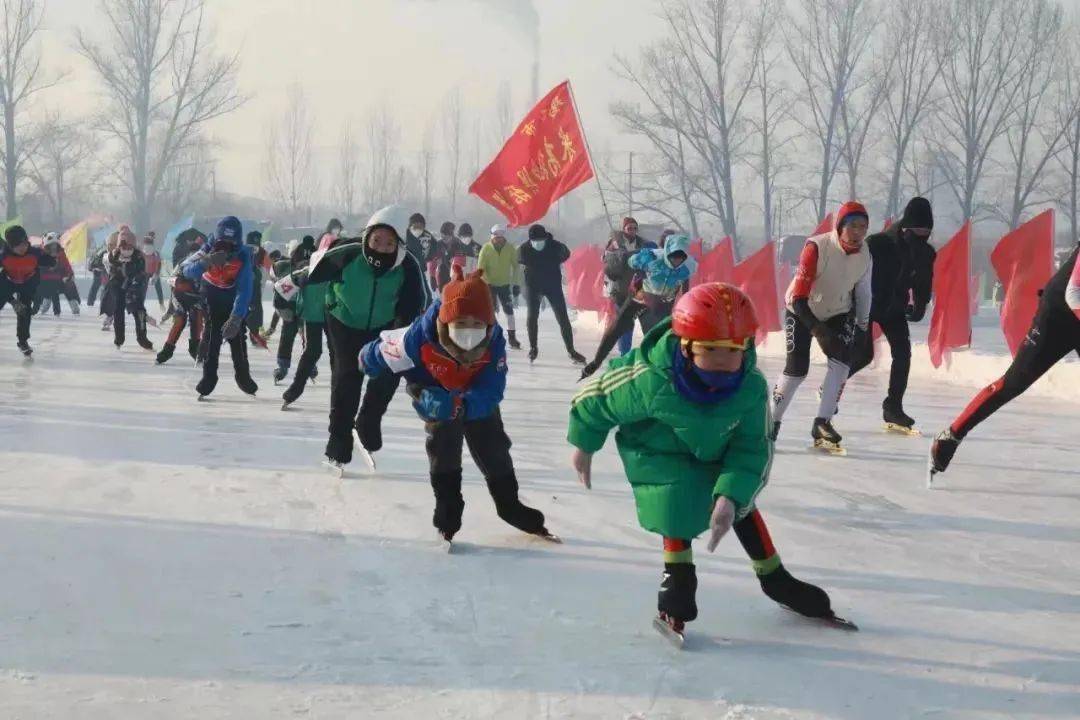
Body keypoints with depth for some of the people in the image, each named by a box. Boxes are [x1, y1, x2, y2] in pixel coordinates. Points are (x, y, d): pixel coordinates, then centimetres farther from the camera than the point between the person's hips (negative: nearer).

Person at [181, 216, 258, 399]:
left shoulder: (243, 256, -29)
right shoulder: (209, 250, -24)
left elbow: (244, 290, -34)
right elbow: (187, 271, -34)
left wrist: (236, 317, -45)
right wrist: (206, 262, -53)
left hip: (235, 303, 0)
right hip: (213, 301, 0)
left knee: (237, 338, 3)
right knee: (211, 339, -9)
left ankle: (243, 376, 21)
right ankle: (208, 377, -1)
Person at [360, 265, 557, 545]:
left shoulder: (493, 341, -36)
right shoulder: (420, 337, -42)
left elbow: (490, 393, -37)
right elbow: (383, 354, -22)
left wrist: (459, 405, -54)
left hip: (477, 400, 2)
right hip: (435, 397, -2)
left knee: (494, 448, 7)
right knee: (443, 446, -18)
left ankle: (510, 505, 27)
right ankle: (447, 510, -5)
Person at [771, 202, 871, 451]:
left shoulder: (864, 254, -11)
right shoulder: (817, 248, -29)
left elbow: (863, 290, 8)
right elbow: (798, 296, -30)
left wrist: (862, 326, 12)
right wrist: (818, 329, -40)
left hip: (837, 313, 5)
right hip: (802, 312, -4)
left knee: (842, 360, -16)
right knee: (797, 369, -9)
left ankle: (822, 423, -10)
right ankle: (772, 422, 10)